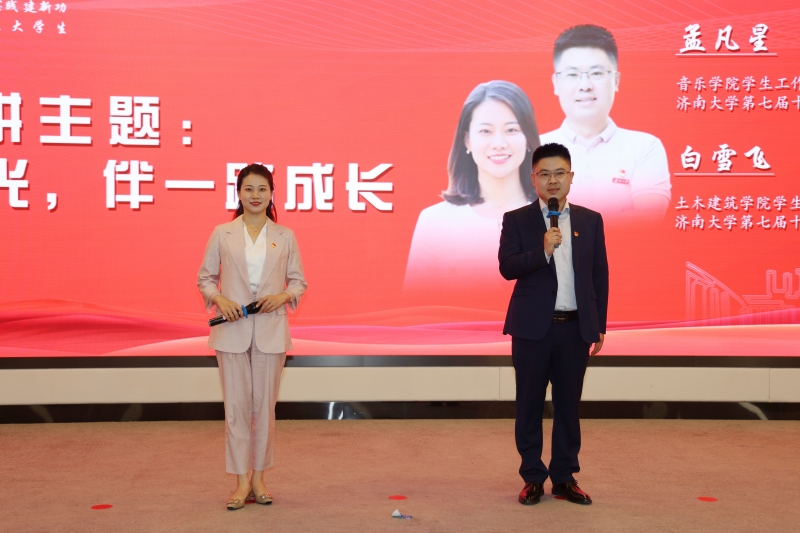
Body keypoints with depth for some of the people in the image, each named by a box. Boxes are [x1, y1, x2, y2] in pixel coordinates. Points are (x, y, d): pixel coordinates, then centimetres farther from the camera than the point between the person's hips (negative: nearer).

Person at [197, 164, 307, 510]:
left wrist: (282, 296, -12)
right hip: (232, 329, -1)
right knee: (236, 405, 2)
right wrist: (220, 299, -12)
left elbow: (299, 282, 8)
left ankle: (258, 478, 20)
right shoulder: (222, 234, 2)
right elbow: (205, 278, 7)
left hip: (270, 331, 1)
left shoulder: (284, 236, 4)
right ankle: (241, 482, 11)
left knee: (264, 405, 8)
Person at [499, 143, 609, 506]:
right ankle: (532, 478, 17)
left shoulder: (590, 220, 7)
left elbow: (600, 275, 8)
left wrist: (599, 326, 6)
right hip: (532, 327, -2)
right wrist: (543, 250, -23)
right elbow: (507, 268, -9)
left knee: (568, 405, 8)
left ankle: (565, 477, 20)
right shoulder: (517, 220, 1)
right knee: (530, 405, 6)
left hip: (575, 327, 2)